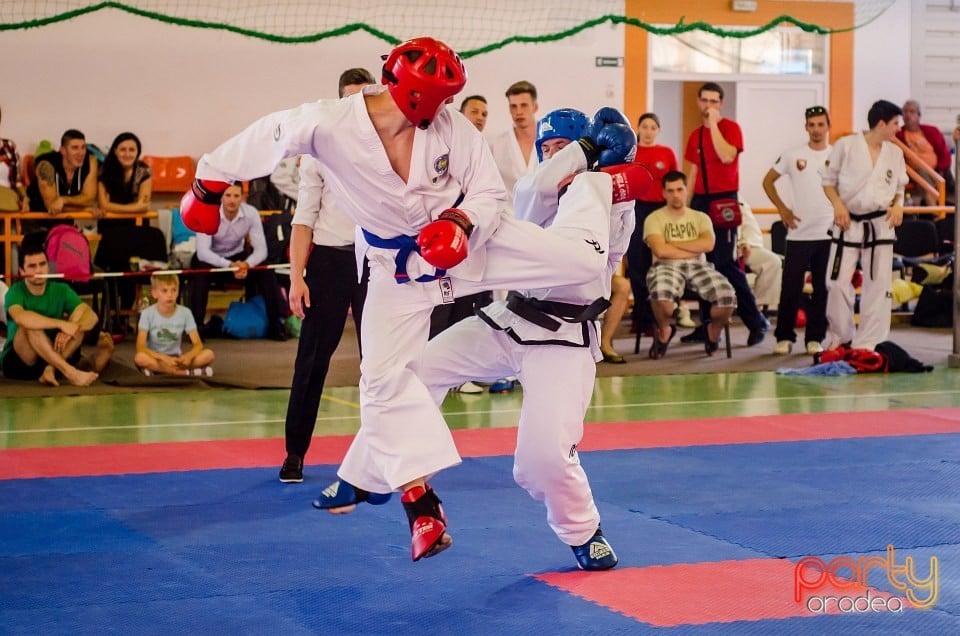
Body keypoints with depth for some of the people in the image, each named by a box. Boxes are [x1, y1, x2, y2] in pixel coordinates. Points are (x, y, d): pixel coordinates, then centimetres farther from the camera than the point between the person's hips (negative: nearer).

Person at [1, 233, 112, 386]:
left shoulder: (61, 290, 0)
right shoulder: (16, 292, -13)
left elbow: (92, 316, -13)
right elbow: (21, 318, -36)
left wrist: (70, 330, -33)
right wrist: (62, 324, -36)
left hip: (52, 357, 4)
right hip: (17, 362, -4)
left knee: (79, 319, -14)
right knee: (31, 324, -31)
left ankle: (51, 370, -30)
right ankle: (71, 373, -39)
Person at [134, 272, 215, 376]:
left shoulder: (185, 312, -4)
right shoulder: (147, 314, -11)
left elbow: (198, 344, -6)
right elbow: (140, 348, -18)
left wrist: (188, 356, -30)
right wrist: (164, 358, -33)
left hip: (176, 359, 2)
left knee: (208, 354, -22)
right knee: (139, 358, -37)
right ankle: (188, 373, -28)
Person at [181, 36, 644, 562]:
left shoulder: (451, 127, -19)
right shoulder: (329, 125, -24)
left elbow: (489, 194, -9)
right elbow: (266, 136, -9)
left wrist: (463, 223, -30)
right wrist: (209, 182, 3)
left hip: (470, 240, 0)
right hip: (400, 267, 0)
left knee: (582, 257, -8)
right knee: (385, 375, -7)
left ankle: (590, 164, 26)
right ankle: (421, 503, 4)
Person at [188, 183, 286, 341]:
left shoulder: (251, 213, -19)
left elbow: (261, 249, -19)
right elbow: (202, 252, -33)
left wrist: (247, 264, -42)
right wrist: (229, 265, -48)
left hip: (238, 256, 2)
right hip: (211, 258, -2)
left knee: (266, 272, -22)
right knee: (200, 273, -35)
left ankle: (275, 325, -11)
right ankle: (195, 326, -24)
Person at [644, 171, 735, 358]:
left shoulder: (701, 218, 18)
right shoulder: (654, 219, 9)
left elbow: (708, 244, -3)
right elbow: (660, 250, -9)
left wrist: (674, 244, -4)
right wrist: (694, 249, -3)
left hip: (698, 266, 3)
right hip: (667, 266, -3)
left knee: (727, 296, -28)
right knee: (661, 293, -41)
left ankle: (713, 330, 9)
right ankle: (664, 331, -4)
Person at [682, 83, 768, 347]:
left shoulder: (731, 127, -3)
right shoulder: (695, 135, 14)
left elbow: (727, 156, -21)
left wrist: (713, 123, -17)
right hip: (700, 201, 6)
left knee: (725, 263, -11)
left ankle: (756, 321, -2)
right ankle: (707, 325, 9)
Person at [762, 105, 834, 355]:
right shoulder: (793, 156, 4)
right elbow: (768, 180, 13)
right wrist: (782, 209, 4)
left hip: (829, 234, 0)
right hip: (799, 233, 0)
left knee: (822, 288, 4)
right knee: (791, 287, 0)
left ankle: (815, 337, 12)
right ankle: (784, 337, 10)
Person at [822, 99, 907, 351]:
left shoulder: (895, 153, 5)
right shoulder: (846, 145, -6)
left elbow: (899, 187, 16)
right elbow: (829, 180, 1)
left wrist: (898, 205, -4)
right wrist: (838, 204, -14)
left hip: (880, 224, 3)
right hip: (848, 224, -3)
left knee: (878, 284, 2)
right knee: (838, 282, -3)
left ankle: (867, 343, 10)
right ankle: (841, 336, 17)